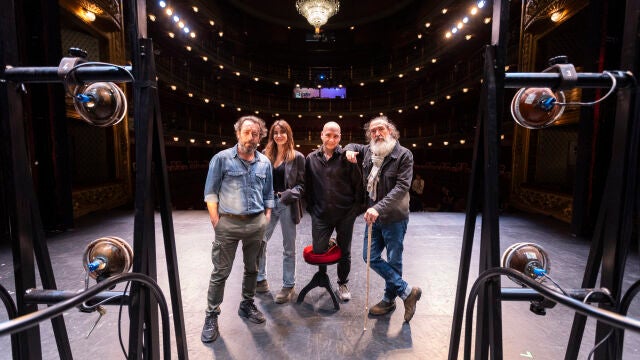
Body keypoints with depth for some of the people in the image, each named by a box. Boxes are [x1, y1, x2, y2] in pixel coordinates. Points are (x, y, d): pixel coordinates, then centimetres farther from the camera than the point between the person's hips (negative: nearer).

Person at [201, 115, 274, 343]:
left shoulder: (265, 162, 6)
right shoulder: (222, 158, -5)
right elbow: (210, 192, -4)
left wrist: (266, 219, 6)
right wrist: (216, 222, -8)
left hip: (257, 224, 4)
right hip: (228, 223, -3)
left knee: (252, 269, 16)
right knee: (220, 272, 4)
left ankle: (247, 305, 35)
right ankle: (211, 317, 21)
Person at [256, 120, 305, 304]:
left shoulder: (297, 157, -1)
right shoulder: (266, 154, 7)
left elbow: (302, 184, -3)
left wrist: (290, 194, -19)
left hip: (287, 205, -3)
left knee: (288, 248, 8)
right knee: (259, 242, 6)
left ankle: (288, 285, 23)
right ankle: (260, 280, 27)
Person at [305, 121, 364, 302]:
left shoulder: (346, 157, -8)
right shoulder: (311, 159, 1)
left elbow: (358, 184, -4)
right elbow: (307, 187, 8)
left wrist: (356, 208, -6)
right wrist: (311, 208, 6)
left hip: (345, 214, -1)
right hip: (321, 214, 2)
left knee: (345, 252, 11)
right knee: (318, 250, 6)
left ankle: (342, 284, 34)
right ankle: (329, 242, 41)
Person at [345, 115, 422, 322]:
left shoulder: (404, 155, -13)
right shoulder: (367, 151, 4)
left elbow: (402, 187, -22)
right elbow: (352, 146, 26)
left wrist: (378, 208, -31)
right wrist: (349, 150, 0)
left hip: (394, 218, -6)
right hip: (373, 216, 7)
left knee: (393, 261, 8)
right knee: (370, 257, 10)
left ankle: (389, 299, 29)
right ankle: (407, 291, 24)